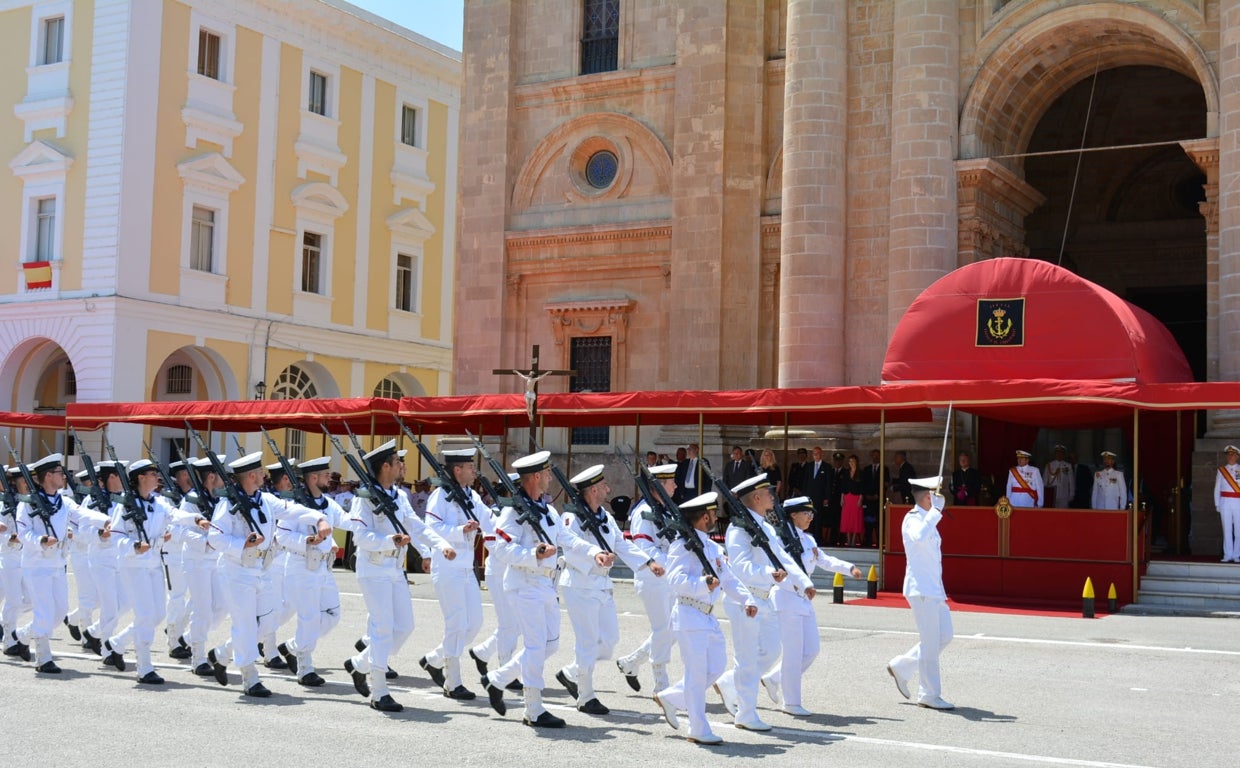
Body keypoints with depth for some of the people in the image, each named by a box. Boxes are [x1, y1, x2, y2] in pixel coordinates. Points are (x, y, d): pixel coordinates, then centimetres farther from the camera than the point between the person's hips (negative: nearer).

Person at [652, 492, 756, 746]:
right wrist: (703, 584, -39)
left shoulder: (714, 548, 16)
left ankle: (669, 697, 25)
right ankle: (699, 730, 4)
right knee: (698, 672, -5)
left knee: (716, 667, 9)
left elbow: (729, 579, 14)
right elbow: (676, 578, -23)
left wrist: (747, 600, -1)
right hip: (690, 615, -9)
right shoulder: (682, 545, -11)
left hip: (710, 617, 9)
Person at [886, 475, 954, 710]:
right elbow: (919, 537, -39)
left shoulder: (927, 520, 17)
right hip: (921, 590, -10)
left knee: (944, 636, 13)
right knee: (930, 642, -4)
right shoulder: (913, 519, -14)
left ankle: (901, 667, 21)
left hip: (933, 590, 10)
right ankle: (929, 695, 4)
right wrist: (936, 511, -32)